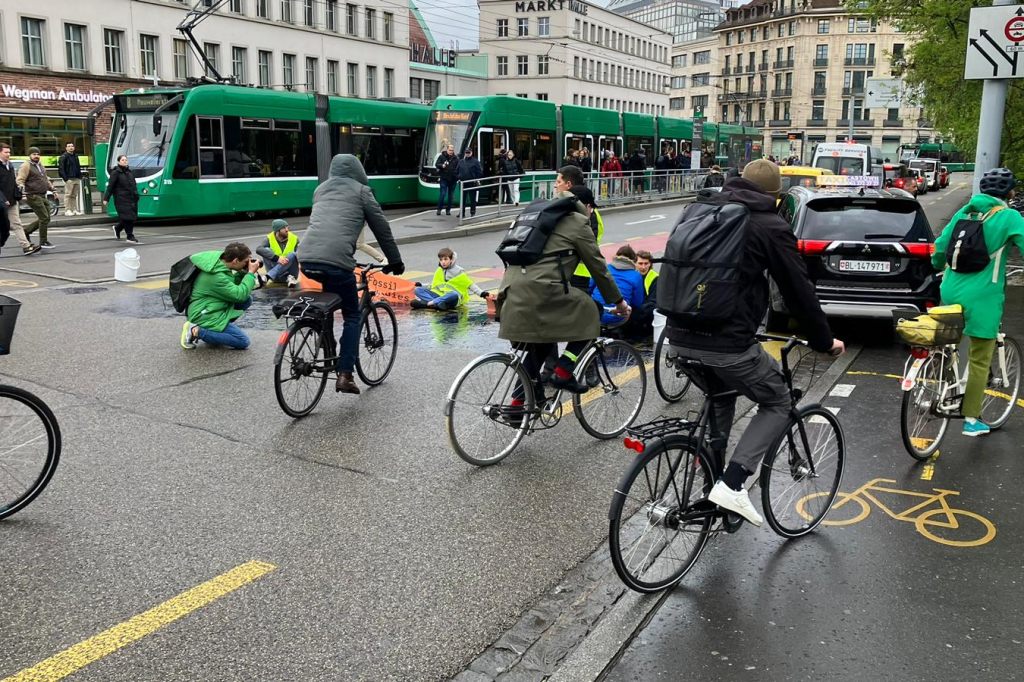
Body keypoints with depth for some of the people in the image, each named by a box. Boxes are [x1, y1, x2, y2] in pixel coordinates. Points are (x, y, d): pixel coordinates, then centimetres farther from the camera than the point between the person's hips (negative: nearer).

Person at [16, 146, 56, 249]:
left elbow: (45, 179, 28)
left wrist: (52, 188, 23)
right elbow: (20, 180, -14)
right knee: (44, 218, -11)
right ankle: (43, 242, -2)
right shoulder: (26, 166, -9)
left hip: (42, 196, 9)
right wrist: (21, 187, -32)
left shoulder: (40, 165, 17)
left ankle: (26, 231, 26)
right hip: (33, 196, -9)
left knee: (44, 219, 11)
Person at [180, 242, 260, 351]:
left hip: (211, 309, 10)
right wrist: (251, 273, -19)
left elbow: (231, 285, 14)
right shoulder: (215, 276, -29)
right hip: (205, 316, -10)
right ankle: (196, 331, -8)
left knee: (248, 299, 3)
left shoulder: (219, 261, -1)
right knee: (243, 342, -12)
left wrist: (244, 272, -2)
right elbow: (239, 295, -26)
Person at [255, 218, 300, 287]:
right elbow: (259, 249, -24)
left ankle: (267, 277, -37)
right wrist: (277, 258, -36)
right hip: (277, 275, 0)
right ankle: (289, 278, -31)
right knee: (266, 250, -20)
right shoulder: (270, 239, -5)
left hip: (289, 271, 0)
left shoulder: (294, 239, -2)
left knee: (292, 255, -27)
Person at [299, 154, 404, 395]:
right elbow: (382, 228, 15)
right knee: (352, 316, 9)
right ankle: (344, 374, 0)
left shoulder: (321, 188, 27)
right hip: (335, 260, -5)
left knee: (330, 301, 33)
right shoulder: (360, 190, 12)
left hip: (306, 259, 5)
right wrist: (395, 261, 26)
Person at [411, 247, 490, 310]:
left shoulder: (458, 271, -1)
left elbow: (470, 284, -1)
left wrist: (482, 294, -12)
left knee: (454, 295, -42)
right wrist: (420, 285, 15)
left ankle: (428, 302, -39)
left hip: (452, 296, -5)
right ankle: (438, 303, -37)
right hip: (439, 294, 5)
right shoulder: (439, 271, 13)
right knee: (417, 290, -13)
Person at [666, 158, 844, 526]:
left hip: (680, 335, 7)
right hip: (726, 341, -6)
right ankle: (731, 485, -1)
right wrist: (824, 341, 14)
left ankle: (712, 479, 31)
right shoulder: (770, 227, -3)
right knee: (778, 404, 14)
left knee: (720, 394, 32)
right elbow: (799, 289, 0)